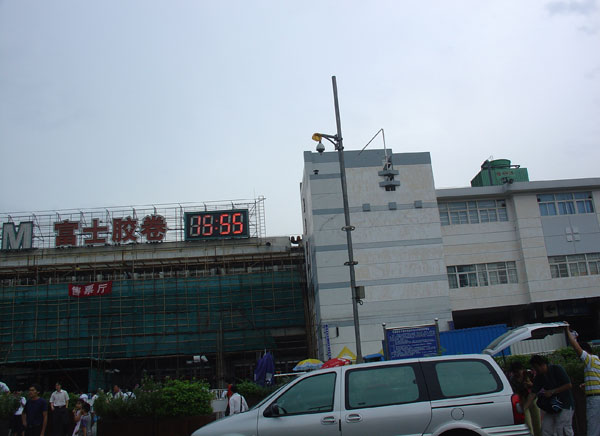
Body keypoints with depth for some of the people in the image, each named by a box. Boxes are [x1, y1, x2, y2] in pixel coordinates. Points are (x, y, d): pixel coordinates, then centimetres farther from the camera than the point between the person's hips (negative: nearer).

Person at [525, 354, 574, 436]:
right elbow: (533, 394, 0)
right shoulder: (539, 377, 4)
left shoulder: (557, 369, -11)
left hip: (564, 405, -6)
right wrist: (524, 408, -10)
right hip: (550, 408, 7)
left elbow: (568, 385, -14)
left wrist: (552, 391, -17)